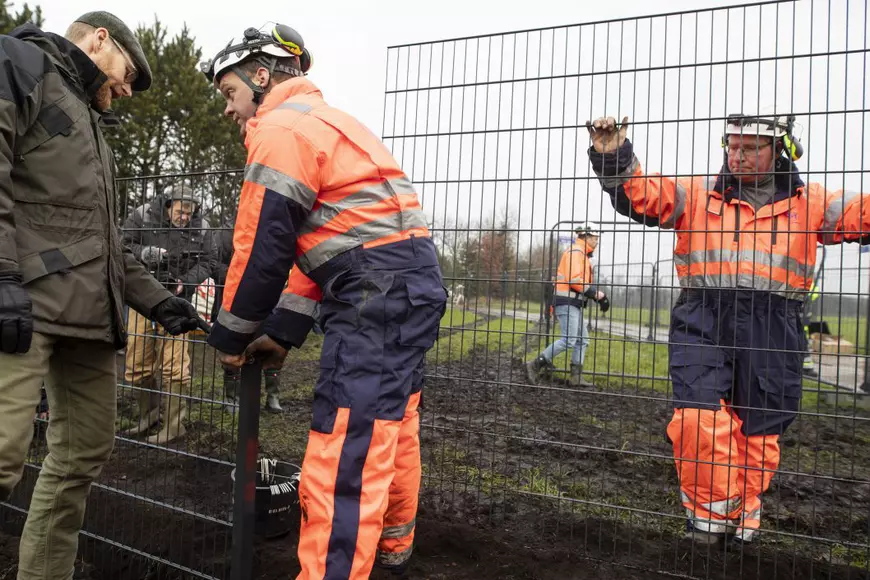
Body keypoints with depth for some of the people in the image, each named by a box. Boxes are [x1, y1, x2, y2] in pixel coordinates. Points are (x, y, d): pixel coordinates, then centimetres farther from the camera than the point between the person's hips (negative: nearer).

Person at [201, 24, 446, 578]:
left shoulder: (281, 129, -6)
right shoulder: (324, 121, 25)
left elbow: (262, 248, -9)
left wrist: (231, 337, 6)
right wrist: (282, 333, 21)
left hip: (378, 293, -11)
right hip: (413, 283, 11)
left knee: (344, 453, -10)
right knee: (393, 424, 22)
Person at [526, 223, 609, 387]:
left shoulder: (582, 255, 24)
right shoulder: (575, 252, -10)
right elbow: (574, 280, -21)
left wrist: (598, 295, 12)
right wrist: (597, 293, -18)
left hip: (573, 305, 11)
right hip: (567, 302, -11)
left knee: (582, 340, 10)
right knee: (568, 340, -15)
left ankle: (576, 377, 10)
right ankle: (535, 365, -12)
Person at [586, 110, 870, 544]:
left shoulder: (810, 202, 13)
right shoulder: (697, 195, 10)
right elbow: (639, 195, 2)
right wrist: (613, 158, -13)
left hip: (772, 331, 1)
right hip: (703, 324, -1)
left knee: (758, 434, 9)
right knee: (698, 419, -15)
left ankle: (742, 520, 31)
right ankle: (711, 514, 7)